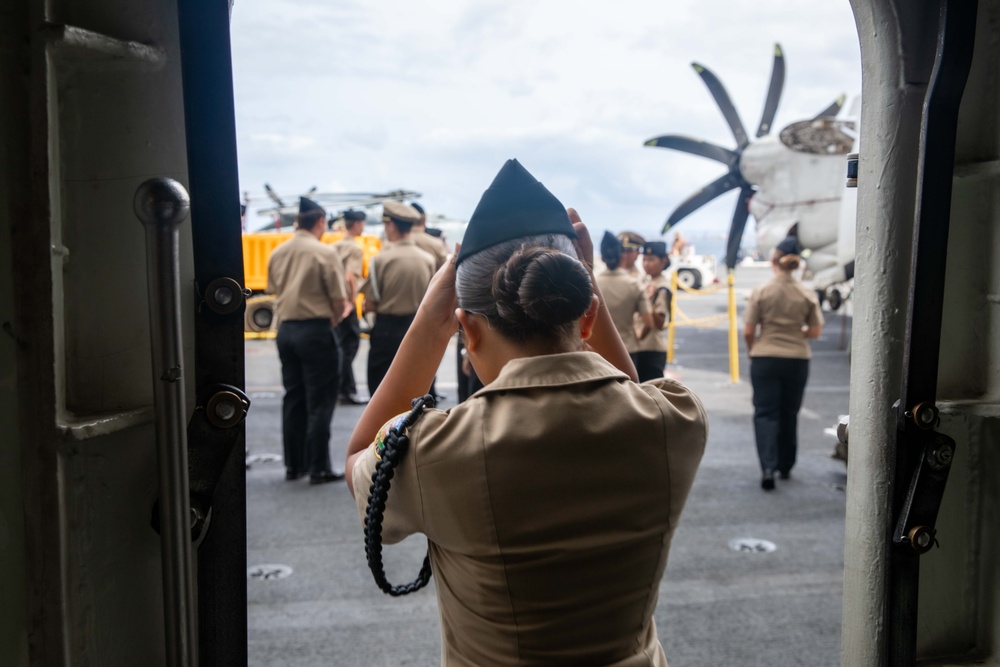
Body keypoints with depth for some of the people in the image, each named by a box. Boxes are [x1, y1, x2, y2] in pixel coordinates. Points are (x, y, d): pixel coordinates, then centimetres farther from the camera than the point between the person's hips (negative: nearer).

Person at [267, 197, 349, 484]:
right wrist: (334, 318, 6)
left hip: (285, 328, 6)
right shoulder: (325, 253, -12)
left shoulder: (277, 253, 5)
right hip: (315, 330, -6)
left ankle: (293, 464, 22)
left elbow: (275, 291, 12)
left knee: (293, 397, 15)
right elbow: (339, 301, -13)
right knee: (320, 402, 2)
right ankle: (318, 468, 5)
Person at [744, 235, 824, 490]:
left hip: (765, 358, -2)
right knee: (789, 413, 16)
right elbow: (815, 331, 0)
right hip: (797, 360, 2)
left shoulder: (761, 292, -8)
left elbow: (748, 331, -6)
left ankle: (768, 467, -13)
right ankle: (785, 466, 28)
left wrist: (752, 349, 12)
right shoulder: (807, 294, -3)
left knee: (766, 412, 3)